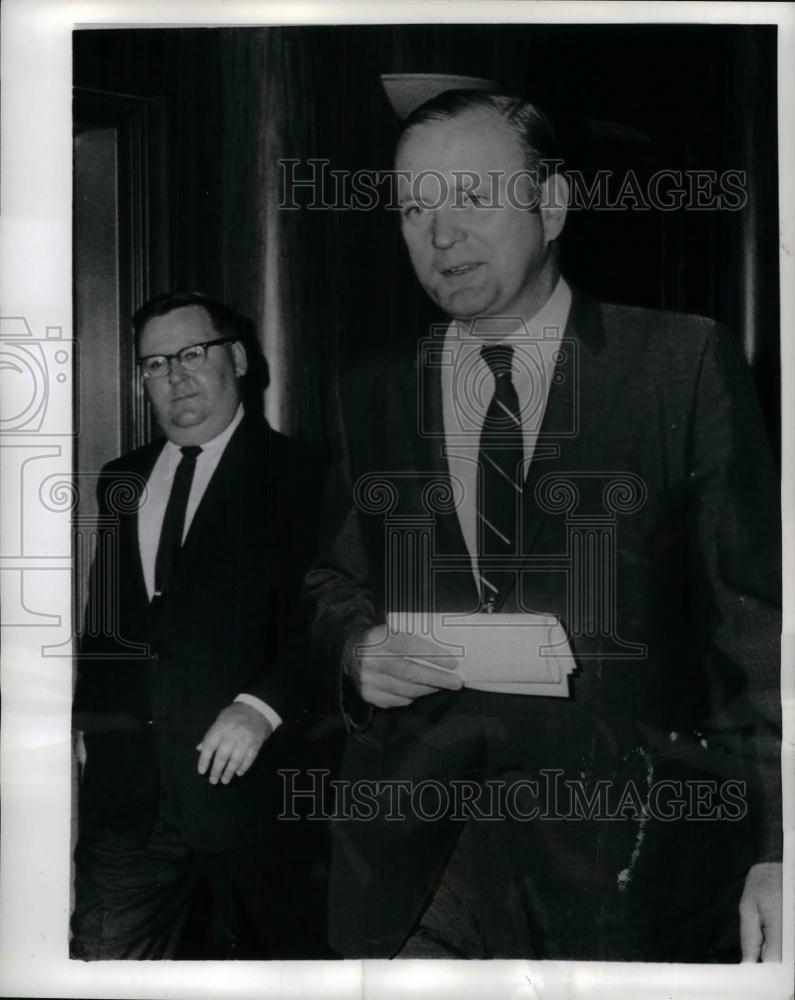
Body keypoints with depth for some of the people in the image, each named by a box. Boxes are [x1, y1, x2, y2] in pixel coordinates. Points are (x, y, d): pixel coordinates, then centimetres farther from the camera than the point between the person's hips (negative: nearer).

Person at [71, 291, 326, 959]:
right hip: (125, 780, 4)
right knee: (104, 954, 2)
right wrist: (85, 717, 6)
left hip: (242, 771, -4)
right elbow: (101, 620, 17)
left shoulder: (296, 475, -1)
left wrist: (263, 706, -19)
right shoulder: (121, 482, 15)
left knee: (257, 952, 10)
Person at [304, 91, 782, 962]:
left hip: (625, 855, -2)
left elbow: (753, 613, -5)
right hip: (415, 845, 3)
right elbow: (334, 579, 19)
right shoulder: (373, 389, 8)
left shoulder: (684, 362, -3)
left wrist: (775, 851, -11)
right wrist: (355, 647, -5)